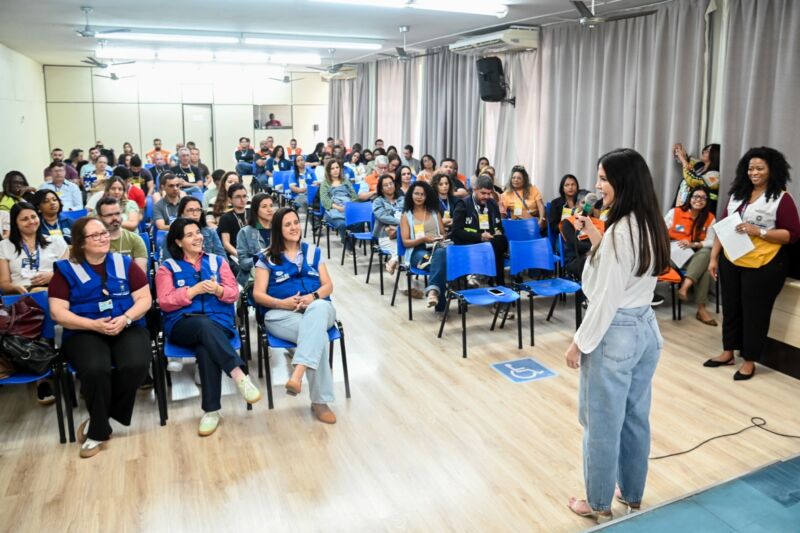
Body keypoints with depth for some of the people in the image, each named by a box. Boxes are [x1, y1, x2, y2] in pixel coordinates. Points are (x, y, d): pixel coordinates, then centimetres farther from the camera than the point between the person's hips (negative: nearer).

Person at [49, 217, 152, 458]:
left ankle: (96, 424, -5)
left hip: (128, 327, 2)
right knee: (95, 369, -34)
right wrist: (94, 325, -15)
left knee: (136, 365, -30)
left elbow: (145, 299, 6)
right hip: (84, 332, -1)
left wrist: (125, 318, -13)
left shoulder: (125, 263, 11)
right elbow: (58, 312, -2)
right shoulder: (66, 270, 5)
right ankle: (100, 429, -7)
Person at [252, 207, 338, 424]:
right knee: (318, 335, -36)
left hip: (317, 308, 2)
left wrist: (313, 297, -12)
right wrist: (282, 303, -15)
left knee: (319, 308, -40)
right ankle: (320, 401, -31)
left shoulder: (314, 251, 20)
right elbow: (258, 295, 5)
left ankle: (297, 374, -52)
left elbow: (328, 285, 12)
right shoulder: (267, 258, 13)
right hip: (282, 314, -2)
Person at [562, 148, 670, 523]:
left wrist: (579, 342, -11)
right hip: (646, 329, 9)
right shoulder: (651, 227, 5)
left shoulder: (620, 230, -21)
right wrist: (596, 239, 11)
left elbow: (606, 297, -20)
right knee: (635, 418, 20)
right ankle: (632, 493, 36)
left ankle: (598, 504, 24)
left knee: (602, 423, 7)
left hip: (615, 334, -9)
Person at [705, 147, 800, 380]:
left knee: (755, 313, 4)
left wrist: (759, 232, -21)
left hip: (762, 266, -5)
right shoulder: (737, 194, 11)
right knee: (730, 308, 14)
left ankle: (749, 361, 16)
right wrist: (714, 257, 6)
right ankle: (728, 352, 28)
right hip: (730, 262, 5)